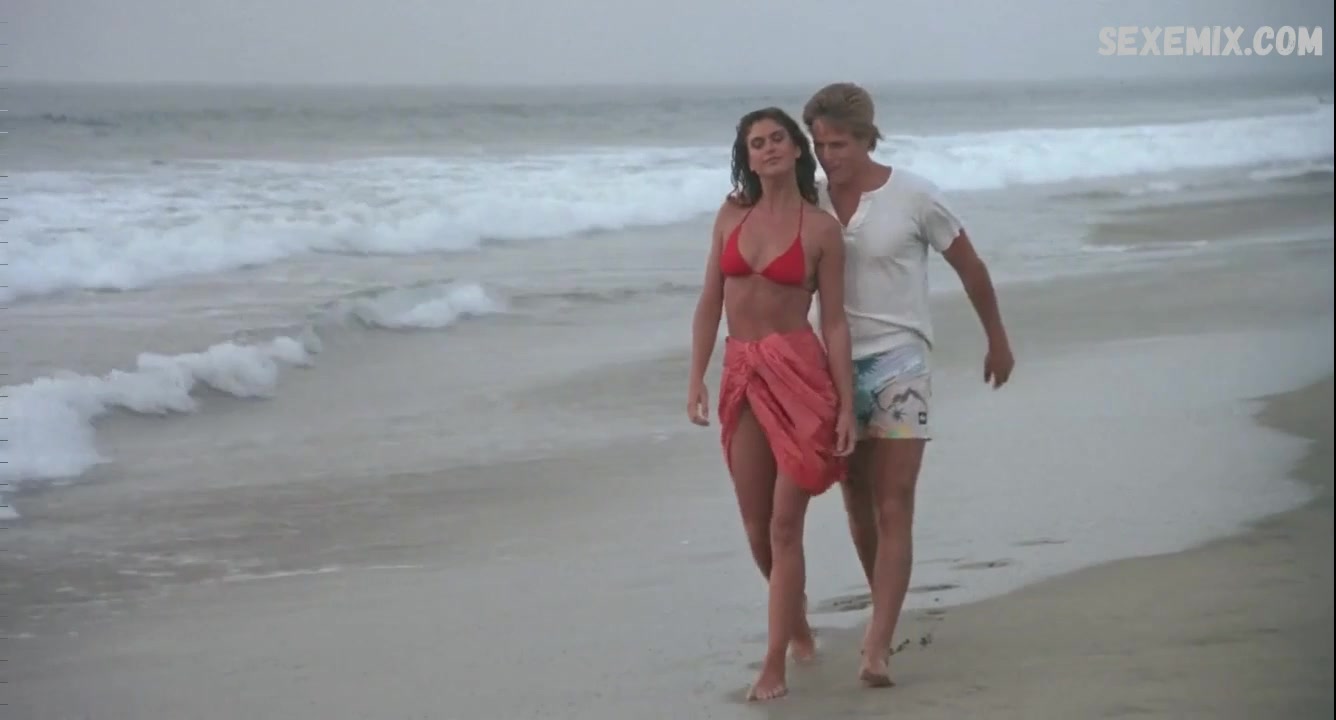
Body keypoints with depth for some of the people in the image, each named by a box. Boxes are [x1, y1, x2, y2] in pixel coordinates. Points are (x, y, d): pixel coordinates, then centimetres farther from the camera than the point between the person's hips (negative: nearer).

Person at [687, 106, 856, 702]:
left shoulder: (821, 229, -2)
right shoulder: (732, 215, 8)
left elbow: (834, 321, -2)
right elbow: (710, 302, 10)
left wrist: (846, 405, -6)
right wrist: (696, 377, 2)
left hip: (799, 373, -4)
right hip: (741, 376, 4)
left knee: (784, 525, -6)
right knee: (756, 526, 11)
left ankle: (775, 663, -1)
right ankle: (797, 624, 36)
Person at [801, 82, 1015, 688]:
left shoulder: (914, 197, -9)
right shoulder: (812, 202, 0)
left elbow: (970, 268, 4)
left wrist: (997, 341, 12)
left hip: (899, 363, -4)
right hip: (838, 364, 4)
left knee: (894, 509, -10)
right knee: (858, 503, 14)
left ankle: (877, 649, -16)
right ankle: (884, 613, 34)